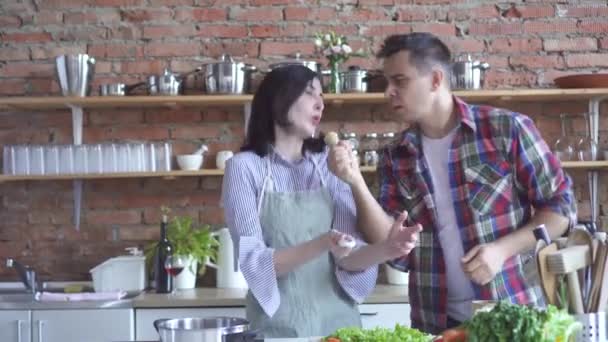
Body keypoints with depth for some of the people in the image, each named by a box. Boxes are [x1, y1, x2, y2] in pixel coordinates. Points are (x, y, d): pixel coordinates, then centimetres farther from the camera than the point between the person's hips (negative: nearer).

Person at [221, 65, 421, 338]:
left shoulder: (330, 166, 3)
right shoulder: (244, 167, -6)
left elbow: (347, 258, -3)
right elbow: (253, 262, -13)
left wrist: (384, 249, -22)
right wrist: (321, 245, -27)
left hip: (337, 320, 3)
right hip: (279, 326, -3)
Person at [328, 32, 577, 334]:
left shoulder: (507, 129, -9)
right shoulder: (395, 158, 2)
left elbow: (561, 206, -3)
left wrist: (503, 249, -16)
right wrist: (356, 183, -15)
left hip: (514, 314, -3)